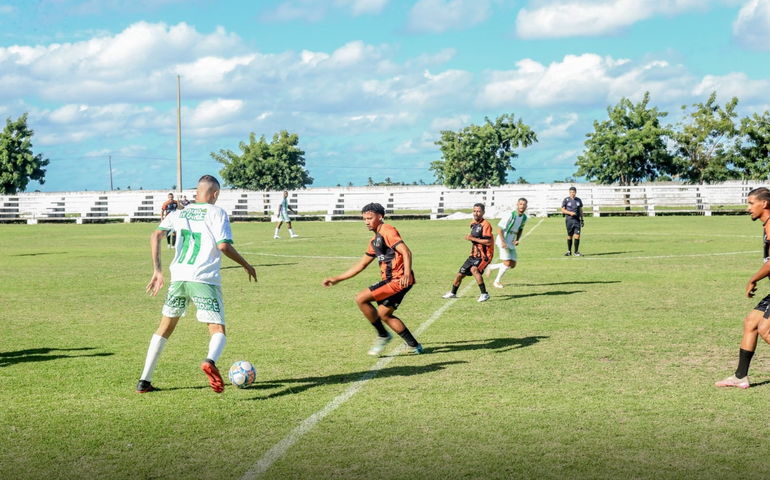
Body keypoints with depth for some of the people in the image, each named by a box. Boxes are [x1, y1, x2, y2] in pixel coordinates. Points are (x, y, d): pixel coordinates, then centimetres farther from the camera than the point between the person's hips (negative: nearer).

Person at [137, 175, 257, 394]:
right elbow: (223, 245, -10)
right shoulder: (217, 213, 1)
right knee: (218, 331, -3)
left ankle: (144, 381, 18)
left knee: (165, 328, 19)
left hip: (178, 278, 5)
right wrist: (246, 265, 3)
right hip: (204, 280, -4)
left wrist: (157, 271, 5)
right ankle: (210, 361, -38)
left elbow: (156, 236, 4)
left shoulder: (179, 213, 15)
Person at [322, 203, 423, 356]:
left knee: (361, 298, -12)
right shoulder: (374, 241, 21)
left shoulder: (387, 231, -8)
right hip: (392, 280, 10)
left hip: (398, 280, -10)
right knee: (384, 315, 17)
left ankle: (383, 335, 1)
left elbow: (406, 252, -20)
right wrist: (337, 279, 26)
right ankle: (414, 345, 23)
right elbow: (361, 265, 28)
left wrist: (407, 274, -36)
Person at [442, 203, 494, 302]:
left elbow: (488, 242, -24)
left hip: (484, 255, -8)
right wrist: (470, 238, 7)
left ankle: (484, 294, -28)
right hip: (474, 255, 8)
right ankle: (453, 293, 37)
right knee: (460, 274, 13)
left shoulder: (485, 225, -16)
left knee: (474, 269, -34)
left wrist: (473, 238, -20)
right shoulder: (473, 224, 10)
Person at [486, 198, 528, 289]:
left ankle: (491, 267, 22)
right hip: (503, 240, -8)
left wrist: (517, 240, 3)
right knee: (507, 263, -13)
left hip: (511, 243, 8)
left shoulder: (524, 218, 3)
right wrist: (503, 242, -22)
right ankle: (497, 281, 6)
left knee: (512, 265, 5)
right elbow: (499, 228, -17)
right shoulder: (511, 215, -20)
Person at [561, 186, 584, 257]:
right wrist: (570, 213, -15)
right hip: (569, 220, -2)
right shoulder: (566, 200, 2)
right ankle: (569, 251, 20)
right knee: (569, 236, 5)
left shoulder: (579, 200, 12)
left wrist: (582, 220, 14)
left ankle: (576, 252, -4)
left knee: (577, 236, -8)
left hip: (577, 220, 2)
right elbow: (563, 210, 0)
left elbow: (581, 210, 18)